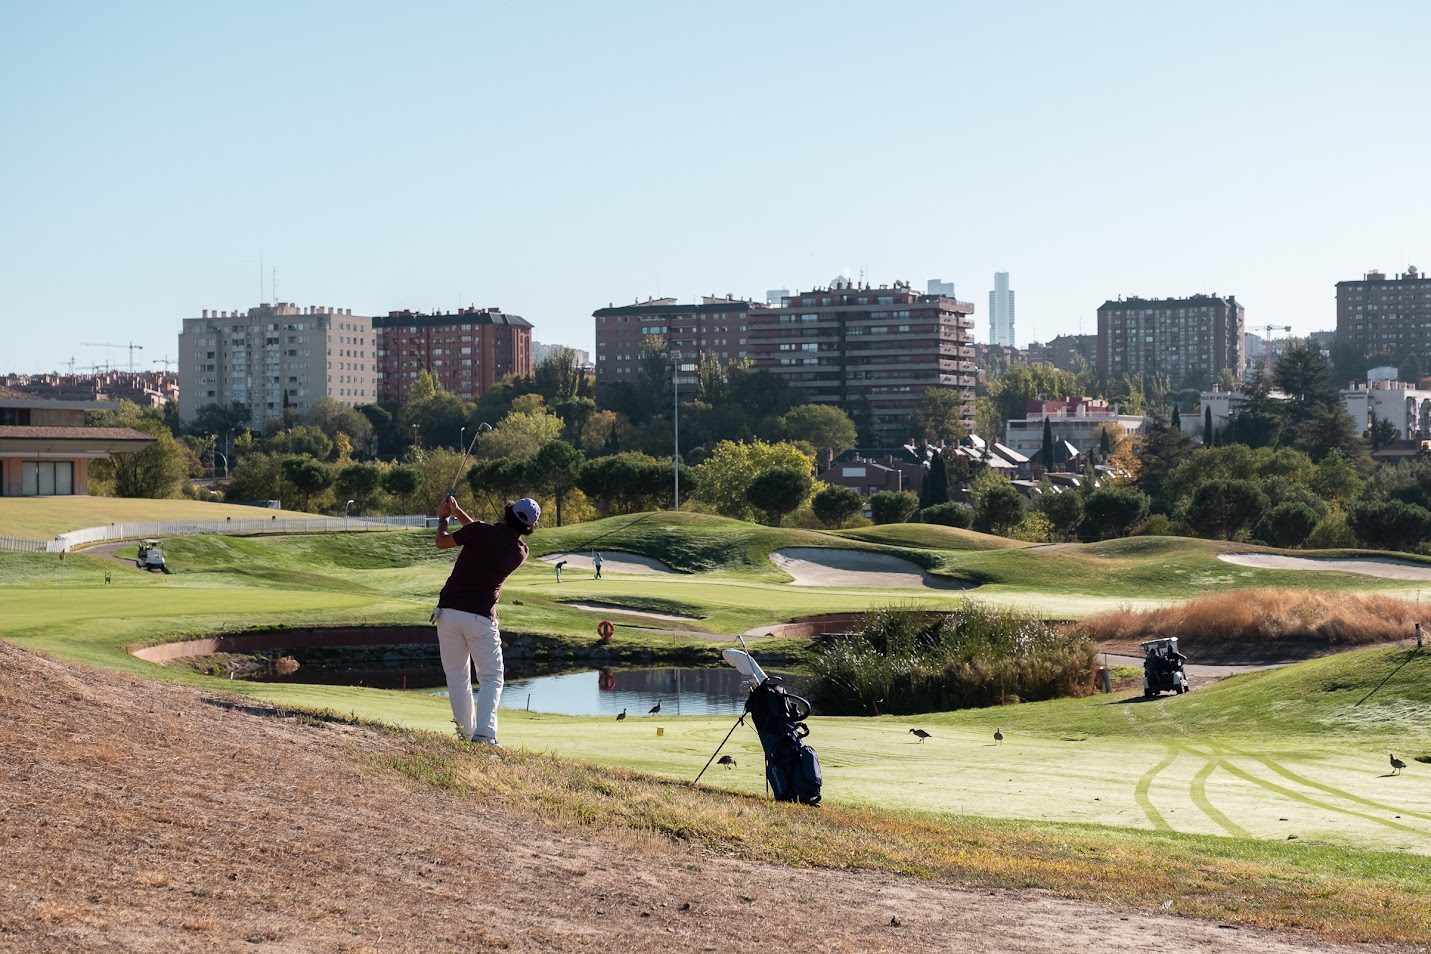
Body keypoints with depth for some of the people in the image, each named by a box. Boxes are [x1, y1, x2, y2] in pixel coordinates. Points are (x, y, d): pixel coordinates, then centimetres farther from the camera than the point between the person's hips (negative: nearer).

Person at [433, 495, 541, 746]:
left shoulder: (480, 531, -8)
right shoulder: (521, 552, 4)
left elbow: (442, 542, 7)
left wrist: (443, 518, 27)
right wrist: (458, 512, 27)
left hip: (448, 612, 0)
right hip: (481, 617, 0)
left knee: (457, 677, 12)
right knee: (492, 679, 6)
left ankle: (467, 733, 14)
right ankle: (484, 733, -14)